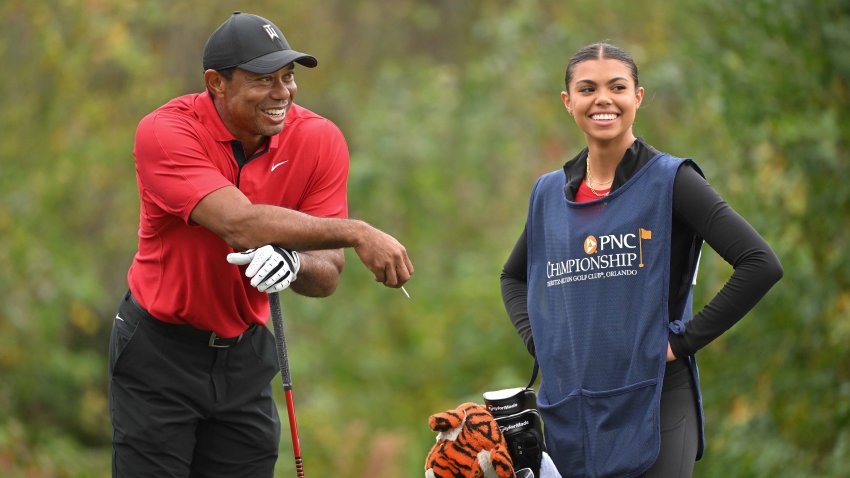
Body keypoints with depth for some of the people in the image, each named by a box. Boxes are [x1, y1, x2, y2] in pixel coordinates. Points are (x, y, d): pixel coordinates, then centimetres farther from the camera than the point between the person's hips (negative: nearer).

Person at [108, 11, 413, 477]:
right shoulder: (164, 132, -21)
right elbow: (240, 224, -34)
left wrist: (293, 264, -34)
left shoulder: (320, 141, -9)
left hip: (245, 352, 4)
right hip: (159, 348, -4)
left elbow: (327, 275, -10)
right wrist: (356, 233, -37)